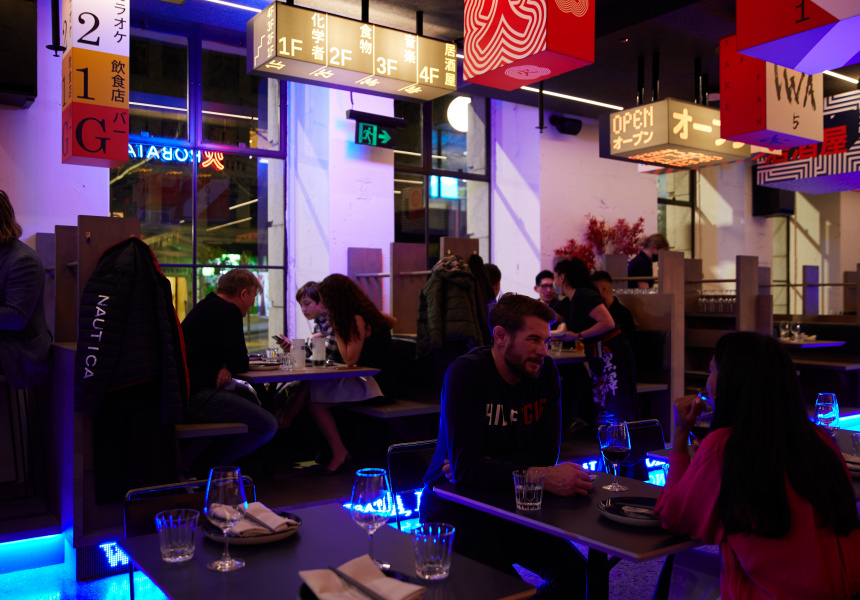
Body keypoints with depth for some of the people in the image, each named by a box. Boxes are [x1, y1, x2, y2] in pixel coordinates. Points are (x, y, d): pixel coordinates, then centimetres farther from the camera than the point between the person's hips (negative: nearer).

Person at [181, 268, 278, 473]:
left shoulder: (206, 306, 20)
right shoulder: (228, 312, -11)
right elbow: (241, 363, -13)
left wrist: (227, 368, 2)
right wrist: (230, 367, 9)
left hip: (185, 390, 11)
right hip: (195, 397, -11)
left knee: (246, 392, 29)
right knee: (268, 425, -15)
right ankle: (201, 468, -7)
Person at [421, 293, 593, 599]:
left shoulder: (545, 371, -2)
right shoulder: (466, 373, -19)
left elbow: (546, 453, -5)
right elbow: (464, 466, -27)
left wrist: (488, 467, -20)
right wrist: (543, 478, -34)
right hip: (454, 508, -5)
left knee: (573, 568, -12)